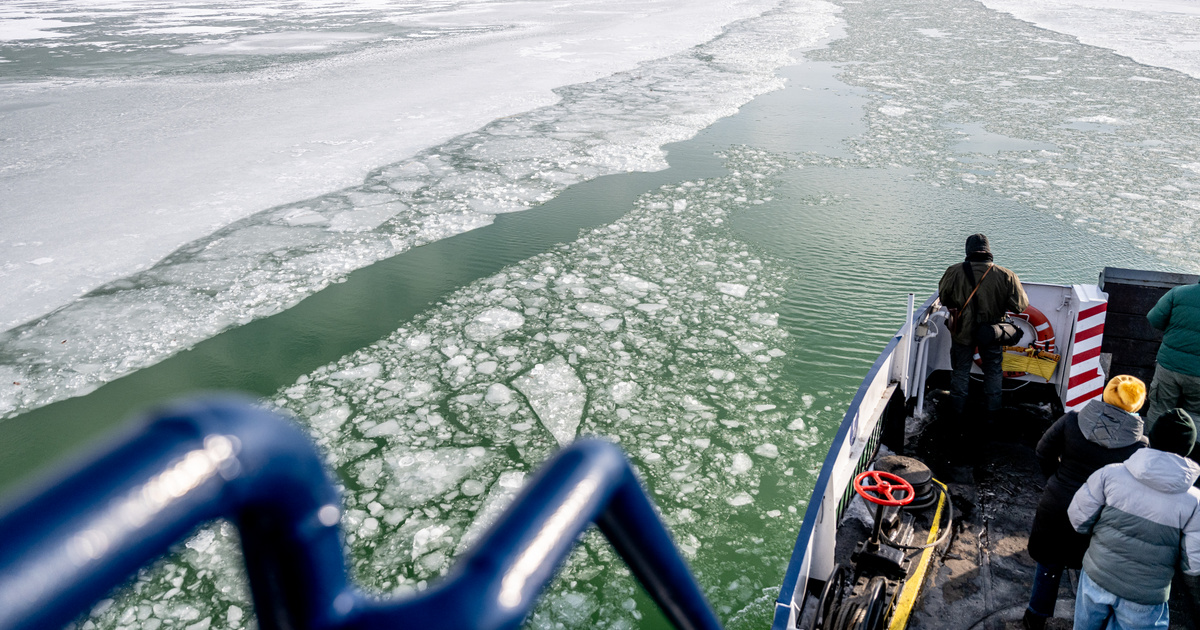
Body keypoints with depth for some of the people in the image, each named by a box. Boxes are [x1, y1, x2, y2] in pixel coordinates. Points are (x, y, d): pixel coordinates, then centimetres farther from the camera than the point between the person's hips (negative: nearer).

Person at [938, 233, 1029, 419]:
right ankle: (993, 410, 32)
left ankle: (957, 409, 28)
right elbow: (1020, 305, -9)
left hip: (962, 332, 0)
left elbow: (944, 298, -1)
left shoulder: (954, 272, -17)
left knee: (960, 370, 17)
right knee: (993, 370, 21)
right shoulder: (1005, 276, -17)